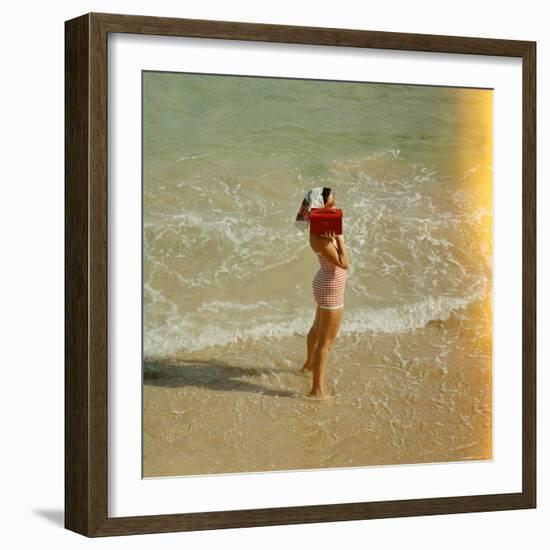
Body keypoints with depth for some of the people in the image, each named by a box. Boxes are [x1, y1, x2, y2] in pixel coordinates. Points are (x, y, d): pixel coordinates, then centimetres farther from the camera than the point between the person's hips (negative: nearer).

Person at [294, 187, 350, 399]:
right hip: (331, 289, -10)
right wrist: (338, 237, -31)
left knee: (318, 328, 32)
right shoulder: (320, 237, -31)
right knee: (326, 340, 1)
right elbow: (343, 263, -29)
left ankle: (309, 365, 56)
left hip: (326, 284, 10)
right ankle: (317, 389, 9)